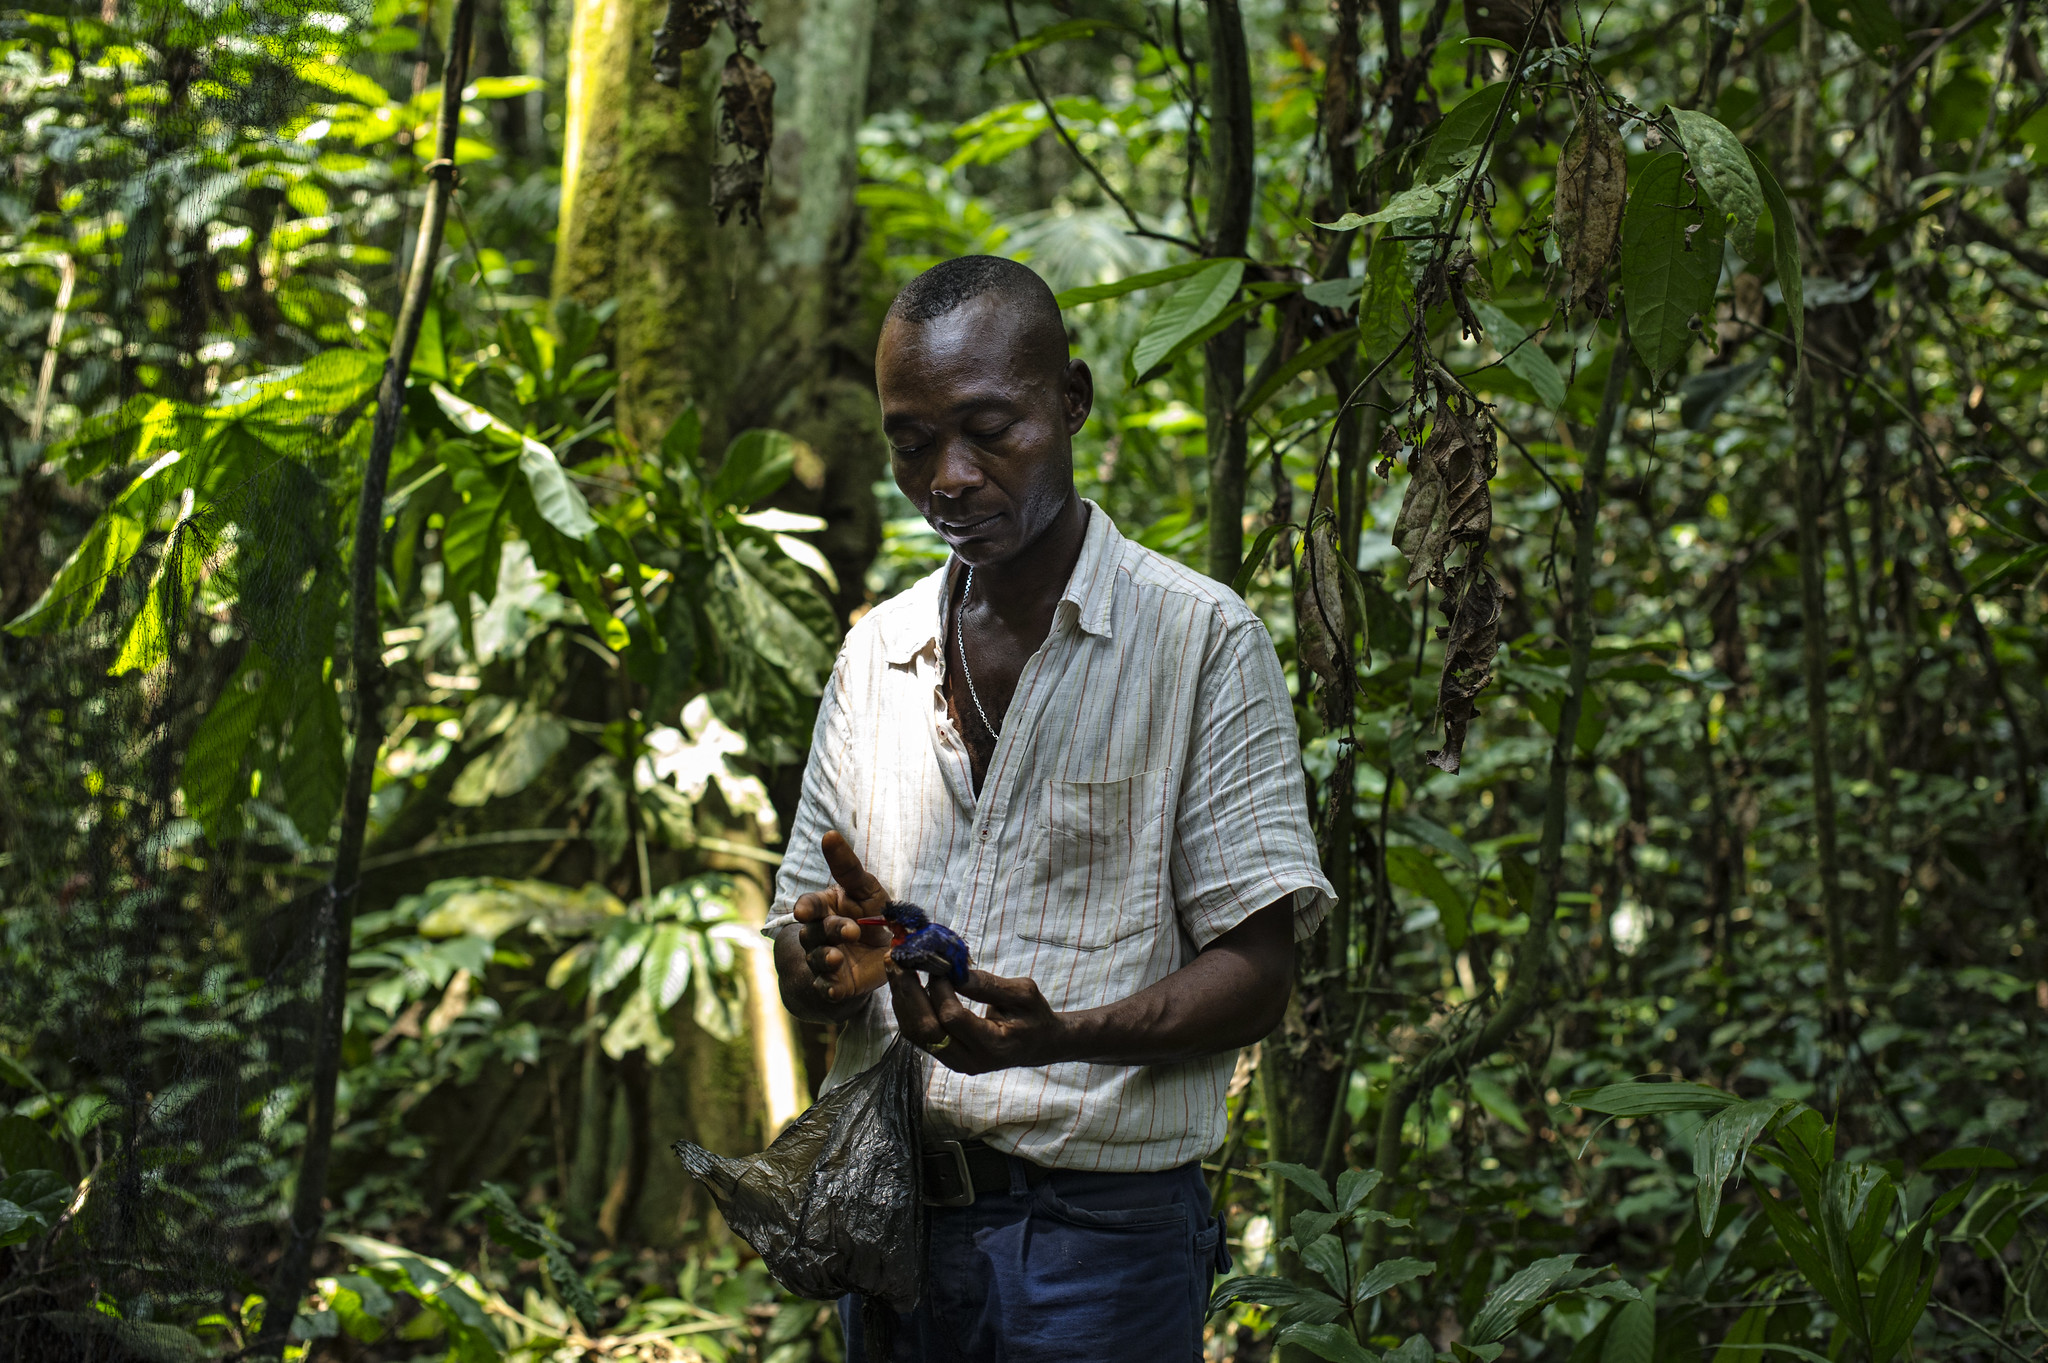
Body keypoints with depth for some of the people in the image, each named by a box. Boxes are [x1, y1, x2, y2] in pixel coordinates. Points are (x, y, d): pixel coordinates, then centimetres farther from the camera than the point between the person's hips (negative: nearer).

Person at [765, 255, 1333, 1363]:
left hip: (1096, 1231, -5)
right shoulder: (877, 651, 11)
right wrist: (835, 961, -12)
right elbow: (799, 968, 12)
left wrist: (1061, 1035, -26)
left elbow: (1255, 976, -9)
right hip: (888, 1217, 5)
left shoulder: (1200, 639, -5)